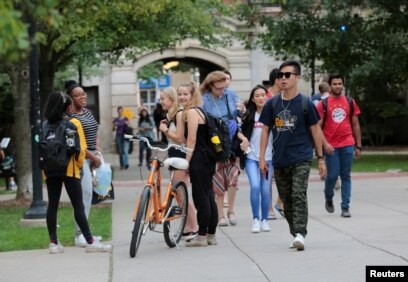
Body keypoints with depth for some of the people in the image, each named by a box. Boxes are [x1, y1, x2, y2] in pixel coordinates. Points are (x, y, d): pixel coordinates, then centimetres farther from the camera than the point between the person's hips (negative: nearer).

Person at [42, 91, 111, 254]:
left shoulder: (45, 125, 7)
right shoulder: (73, 123, -5)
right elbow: (81, 148, -7)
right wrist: (79, 163, 6)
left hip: (50, 170, 4)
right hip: (69, 169, -4)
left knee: (52, 205, 7)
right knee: (78, 205, -3)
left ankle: (53, 243, 6)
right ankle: (90, 242, -2)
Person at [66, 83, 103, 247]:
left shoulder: (87, 112, 14)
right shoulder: (71, 117, -13)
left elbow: (95, 134, 22)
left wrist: (97, 153, 7)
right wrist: (94, 157, -12)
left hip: (91, 157, 8)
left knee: (87, 194, 10)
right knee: (85, 193, -14)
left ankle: (83, 232, 16)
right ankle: (80, 235, -13)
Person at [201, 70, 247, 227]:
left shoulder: (231, 94, 3)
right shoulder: (204, 100, -6)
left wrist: (242, 110, -10)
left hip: (232, 142, 2)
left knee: (233, 175, -10)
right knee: (218, 179, 2)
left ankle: (231, 210, 6)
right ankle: (220, 215, 12)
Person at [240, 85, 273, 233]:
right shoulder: (248, 115, 4)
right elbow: (242, 133, 10)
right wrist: (243, 144, -5)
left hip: (268, 157, 0)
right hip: (251, 156, 0)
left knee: (266, 190, 2)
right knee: (255, 186, -15)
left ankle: (264, 219, 17)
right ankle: (255, 219, -3)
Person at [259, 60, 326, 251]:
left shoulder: (305, 104, -3)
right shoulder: (272, 104, 4)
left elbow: (315, 130, 3)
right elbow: (265, 130, 8)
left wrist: (321, 158, 4)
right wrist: (262, 158, 3)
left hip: (301, 158, -4)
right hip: (279, 160, 4)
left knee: (299, 196, -17)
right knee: (286, 199, 10)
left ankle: (300, 234, -21)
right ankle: (295, 234, 22)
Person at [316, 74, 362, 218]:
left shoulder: (350, 102, 8)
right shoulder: (323, 104, 0)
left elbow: (355, 125, 13)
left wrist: (358, 146, 10)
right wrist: (325, 144, -15)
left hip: (348, 145, 2)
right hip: (331, 146, -2)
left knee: (346, 176, 3)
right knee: (332, 175, -2)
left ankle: (345, 207, 6)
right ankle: (328, 199, 26)